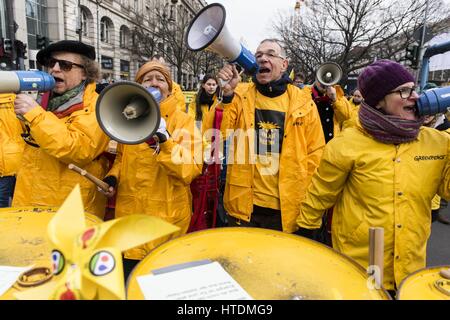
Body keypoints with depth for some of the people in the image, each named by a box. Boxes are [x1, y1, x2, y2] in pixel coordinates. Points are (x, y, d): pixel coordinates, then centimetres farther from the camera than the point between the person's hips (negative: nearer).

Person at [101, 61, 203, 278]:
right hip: (129, 214, 4)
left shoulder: (183, 121, -7)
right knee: (128, 276, 16)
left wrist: (164, 140, -28)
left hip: (167, 217, -4)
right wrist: (113, 177, 1)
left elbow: (191, 170, -17)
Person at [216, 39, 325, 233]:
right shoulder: (239, 96, 0)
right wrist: (226, 95, -22)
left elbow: (315, 153, 4)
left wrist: (304, 197, -1)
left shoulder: (303, 102, 0)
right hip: (243, 206, 0)